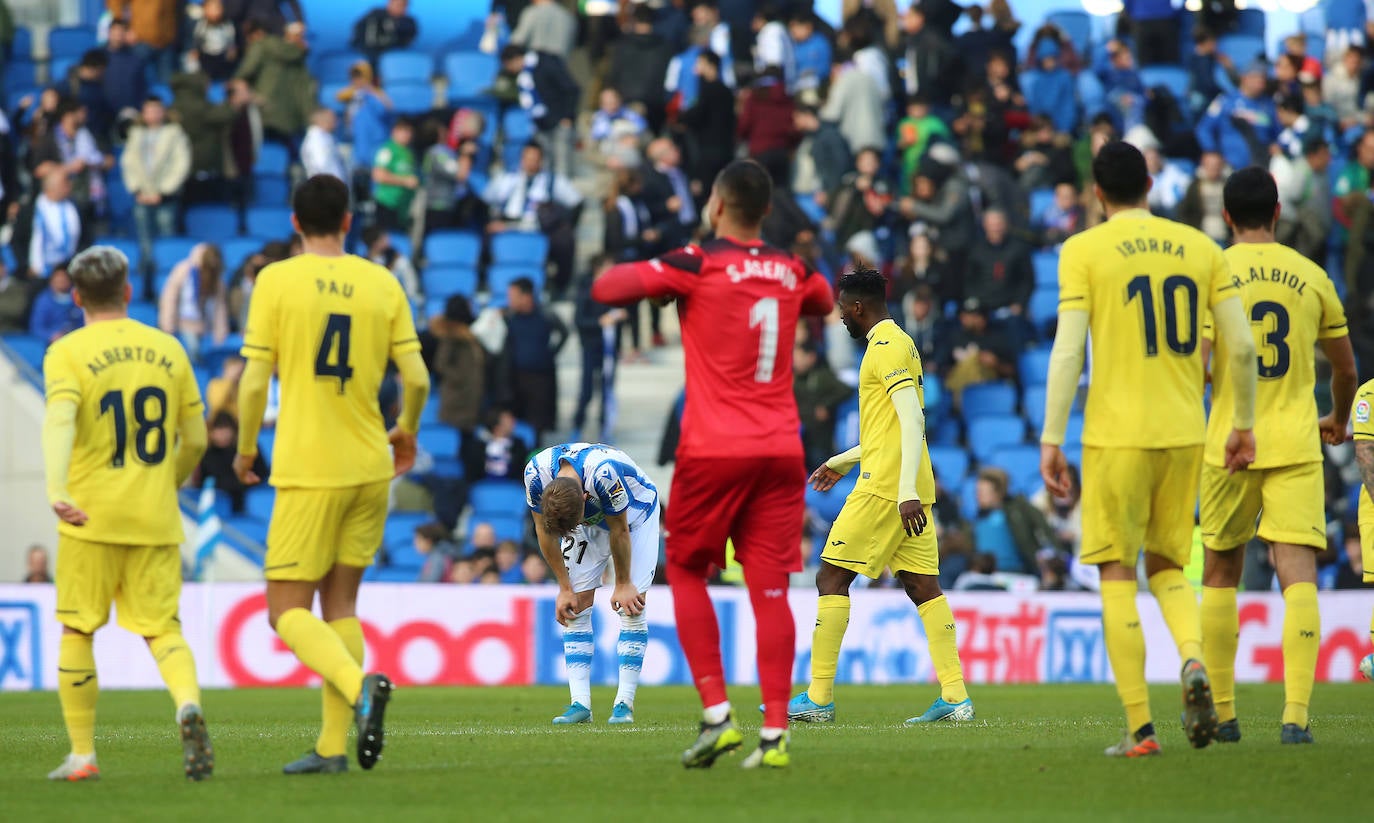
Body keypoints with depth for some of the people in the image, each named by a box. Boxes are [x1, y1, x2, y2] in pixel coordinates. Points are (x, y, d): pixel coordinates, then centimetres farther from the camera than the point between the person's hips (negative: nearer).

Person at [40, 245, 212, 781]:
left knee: (77, 631, 10)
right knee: (161, 629, 5)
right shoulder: (167, 349, 8)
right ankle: (188, 703, -25)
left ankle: (82, 755, 12)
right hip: (155, 519, 2)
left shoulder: (68, 354, -3)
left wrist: (56, 490, -34)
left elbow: (60, 420, -21)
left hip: (90, 515, -2)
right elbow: (195, 440, 11)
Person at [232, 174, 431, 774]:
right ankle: (334, 746, 8)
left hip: (307, 470, -4)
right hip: (369, 467, 4)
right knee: (340, 602, 12)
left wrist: (246, 449, 8)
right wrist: (406, 432, 21)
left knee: (287, 611, -1)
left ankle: (360, 685, -27)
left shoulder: (276, 281, -6)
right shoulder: (382, 284, 3)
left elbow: (254, 382, -8)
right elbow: (416, 377, 1)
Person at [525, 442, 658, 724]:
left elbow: (619, 531, -26)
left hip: (634, 515, -4)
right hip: (588, 521, 4)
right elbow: (545, 531, -13)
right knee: (576, 606, -7)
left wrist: (623, 585, -14)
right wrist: (564, 588, -9)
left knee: (632, 605, -13)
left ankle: (624, 703, -12)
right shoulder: (536, 473, -31)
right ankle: (580, 704, -8)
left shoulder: (604, 473, -43)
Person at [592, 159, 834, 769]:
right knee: (770, 589, 0)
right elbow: (824, 301, 33)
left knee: (686, 570, 12)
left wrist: (617, 273, 13)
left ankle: (717, 713, 1)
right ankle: (775, 734, -7)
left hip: (714, 450, -3)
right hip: (781, 449, 4)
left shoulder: (698, 265, -6)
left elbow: (606, 290, -9)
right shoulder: (793, 272, 9)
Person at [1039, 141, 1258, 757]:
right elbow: (1242, 346, 5)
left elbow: (1067, 350, -10)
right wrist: (1244, 425, 18)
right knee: (1167, 567, 17)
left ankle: (1140, 728, -1)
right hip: (1185, 433, 4)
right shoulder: (1199, 247, 7)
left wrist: (1051, 440, -8)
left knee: (1117, 576, 4)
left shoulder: (1084, 251, -3)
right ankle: (1193, 658, -14)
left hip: (1116, 435, -4)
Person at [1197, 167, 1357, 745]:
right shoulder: (1311, 277, 6)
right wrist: (1339, 420, 35)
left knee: (1220, 576, 14)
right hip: (1296, 446, 1)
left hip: (1230, 444, -1)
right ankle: (1296, 714, -19)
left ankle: (1221, 713, 17)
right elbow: (1345, 367, 16)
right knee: (1298, 575, -6)